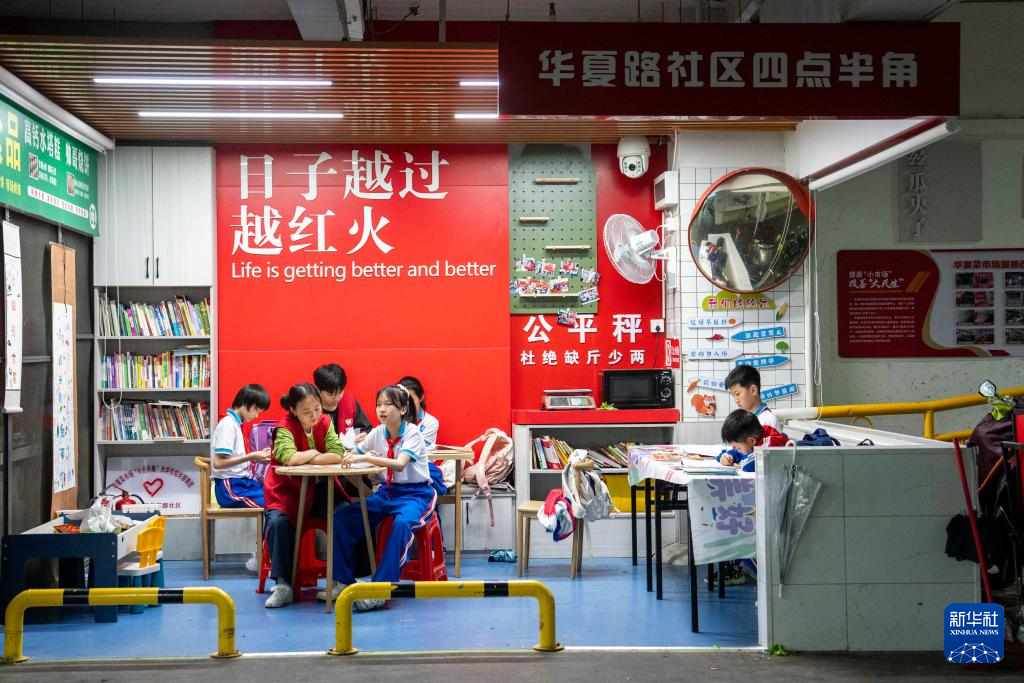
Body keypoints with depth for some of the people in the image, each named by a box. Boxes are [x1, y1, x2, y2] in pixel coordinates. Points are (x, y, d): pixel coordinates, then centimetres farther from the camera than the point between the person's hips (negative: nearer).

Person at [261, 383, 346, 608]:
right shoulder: (285, 427, -14)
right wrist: (314, 453, -16)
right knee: (278, 522, -31)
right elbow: (289, 458, -33)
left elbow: (338, 455, -17)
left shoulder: (325, 423, -2)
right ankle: (283, 585, -22)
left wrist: (304, 459, -21)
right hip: (285, 490, -4)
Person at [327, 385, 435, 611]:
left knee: (402, 522, -39)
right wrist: (356, 456, -13)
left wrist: (367, 458, -41)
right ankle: (342, 581, -4)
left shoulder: (412, 433, -14)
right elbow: (353, 455, 12)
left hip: (415, 493, -6)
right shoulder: (378, 433, 4)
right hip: (388, 491, 6)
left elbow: (399, 464, -31)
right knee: (342, 518, -13)